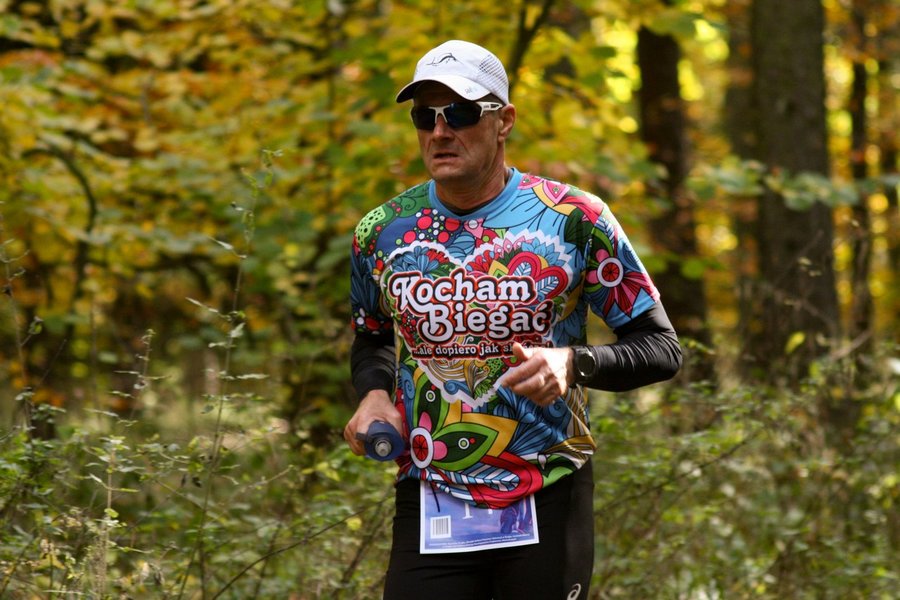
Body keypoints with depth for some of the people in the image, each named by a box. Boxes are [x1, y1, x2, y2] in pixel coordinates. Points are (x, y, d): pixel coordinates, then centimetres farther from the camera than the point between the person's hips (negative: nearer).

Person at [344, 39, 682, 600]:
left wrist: (573, 363, -20)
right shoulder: (382, 233, 4)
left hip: (550, 505, -2)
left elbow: (662, 348, -2)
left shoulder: (576, 219, -6)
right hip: (428, 508, 2)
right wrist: (375, 394, 1)